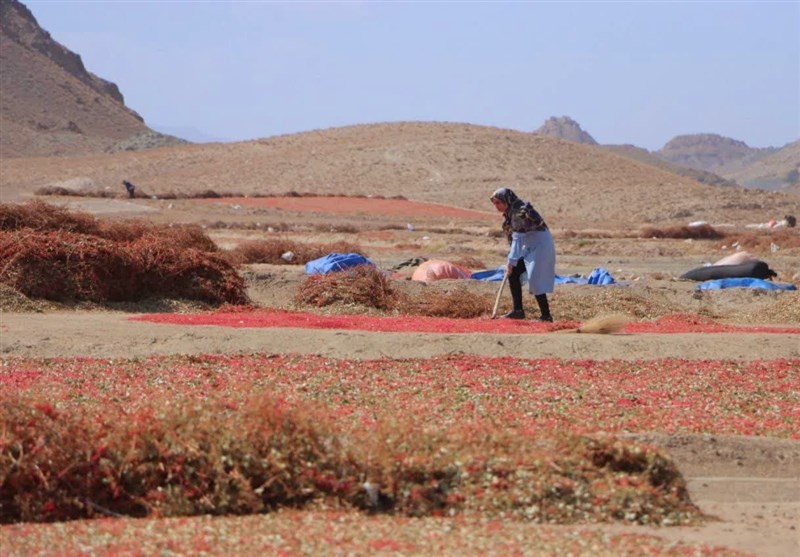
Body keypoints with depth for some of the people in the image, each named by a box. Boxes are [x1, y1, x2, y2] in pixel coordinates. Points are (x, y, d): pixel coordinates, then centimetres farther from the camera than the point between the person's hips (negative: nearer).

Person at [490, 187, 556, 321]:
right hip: (529, 247, 10)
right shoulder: (511, 213, 7)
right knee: (513, 273, 5)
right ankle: (518, 310, 10)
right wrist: (511, 261, 8)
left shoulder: (521, 212, -22)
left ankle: (546, 315, -7)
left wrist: (511, 261, -26)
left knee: (535, 281, -14)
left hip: (541, 246, -10)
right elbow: (516, 239, 16)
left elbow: (518, 240, -25)